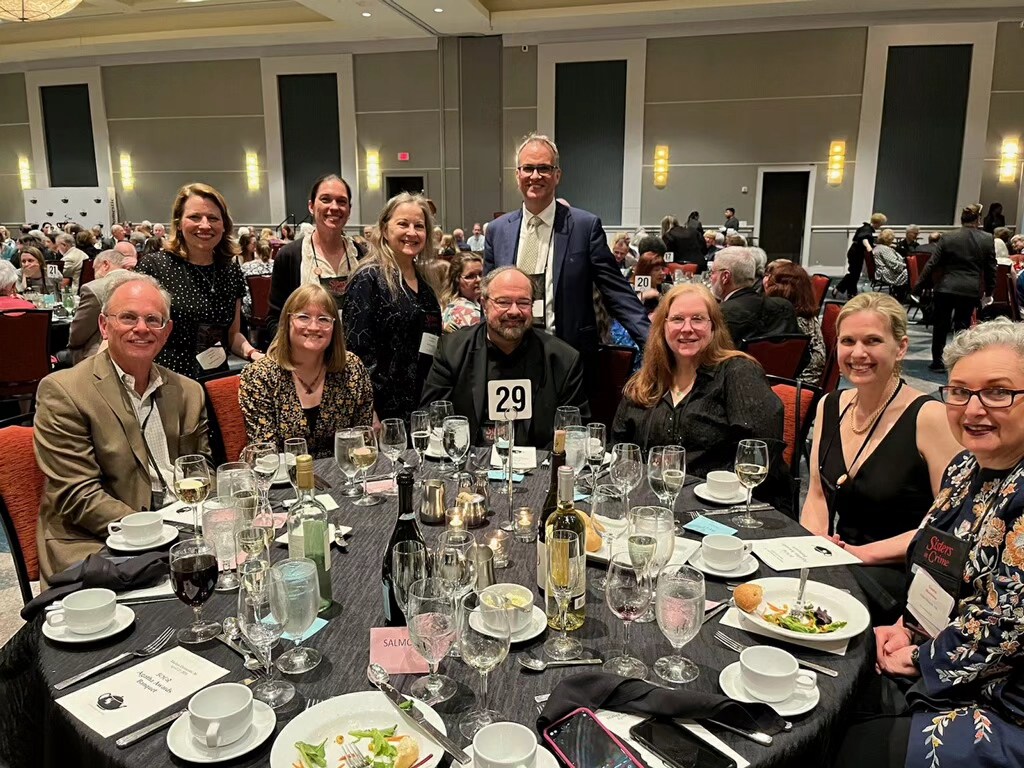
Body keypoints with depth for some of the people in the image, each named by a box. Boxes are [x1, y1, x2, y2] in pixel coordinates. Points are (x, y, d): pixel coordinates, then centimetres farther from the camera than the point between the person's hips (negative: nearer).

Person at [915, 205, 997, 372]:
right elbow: (991, 269, 4)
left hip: (946, 288, -1)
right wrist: (989, 291, 16)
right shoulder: (988, 239, -1)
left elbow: (932, 264, -5)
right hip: (971, 290, 1)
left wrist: (919, 285, 4)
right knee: (962, 327, 10)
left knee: (940, 326, 9)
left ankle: (937, 362, 13)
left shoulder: (948, 237, -5)